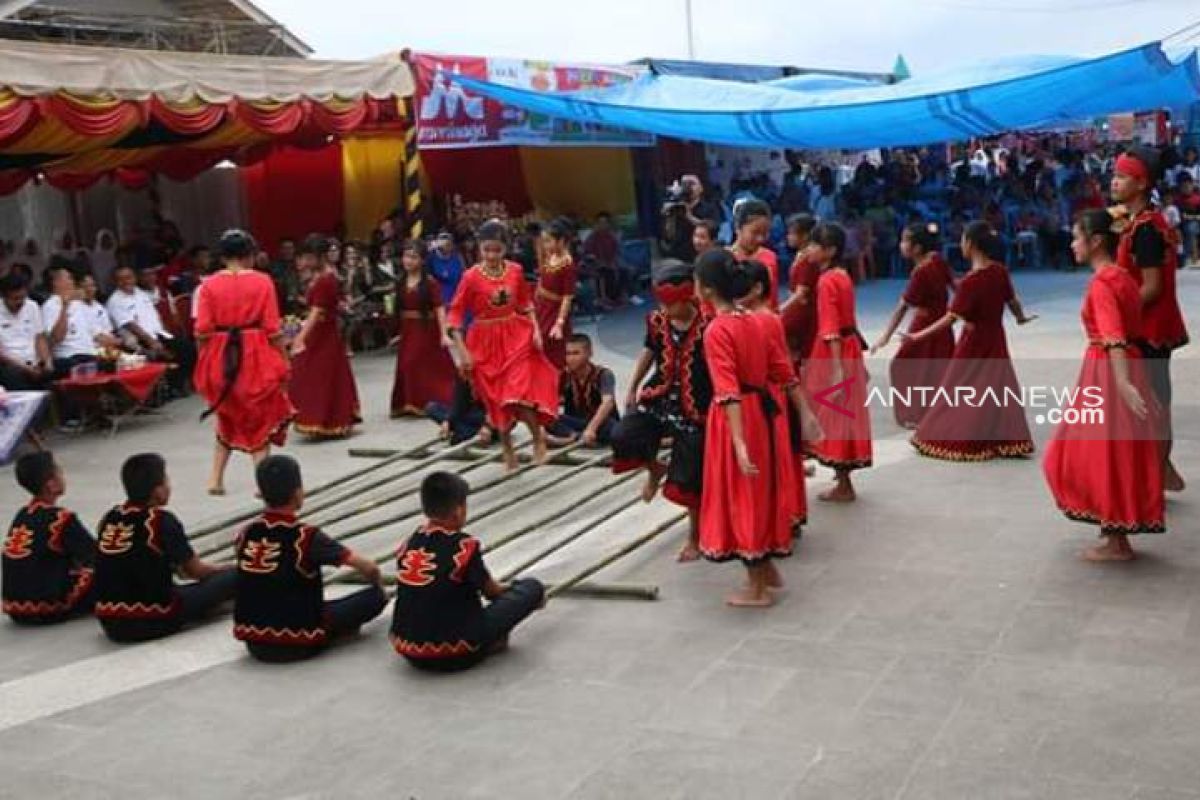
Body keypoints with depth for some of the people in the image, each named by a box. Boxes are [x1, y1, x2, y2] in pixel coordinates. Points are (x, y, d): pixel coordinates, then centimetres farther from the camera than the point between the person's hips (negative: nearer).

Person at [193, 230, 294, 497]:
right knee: (260, 419, 12)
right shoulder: (263, 282, -5)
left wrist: (205, 365, 7)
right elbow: (273, 330, -8)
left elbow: (202, 332, -5)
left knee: (227, 418, 22)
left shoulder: (209, 285, -1)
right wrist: (282, 363, 1)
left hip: (220, 358, 2)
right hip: (256, 356, -2)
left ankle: (215, 479, 17)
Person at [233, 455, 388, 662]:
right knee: (376, 597, 2)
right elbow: (368, 568, -11)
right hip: (298, 646, -5)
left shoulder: (245, 535, -3)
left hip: (254, 644, 5)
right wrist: (379, 585, 11)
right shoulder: (307, 537, -18)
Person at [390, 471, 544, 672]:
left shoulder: (407, 545, 2)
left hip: (409, 654, 5)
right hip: (455, 657, -5)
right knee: (532, 587, 3)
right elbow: (491, 591, 3)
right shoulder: (464, 546, -14)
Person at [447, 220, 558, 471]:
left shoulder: (515, 270, -4)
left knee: (519, 395, -12)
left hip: (516, 337, 1)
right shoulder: (472, 277, -13)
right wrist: (462, 351, -13)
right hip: (486, 342, -1)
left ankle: (538, 436, 14)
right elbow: (456, 314, -9)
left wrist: (536, 330, -1)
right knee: (497, 400, 9)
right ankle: (507, 450, 27)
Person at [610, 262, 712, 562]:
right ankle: (655, 469, 20)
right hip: (659, 398, 5)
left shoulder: (707, 327, -20)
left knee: (690, 478, 3)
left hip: (694, 408, -5)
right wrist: (632, 388, 18)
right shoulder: (656, 321, -4)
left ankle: (694, 537, 25)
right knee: (623, 437, -14)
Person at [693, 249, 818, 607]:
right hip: (767, 410, 7)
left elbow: (729, 392, -26)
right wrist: (805, 413, 13)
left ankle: (757, 589, 16)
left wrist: (739, 444, -30)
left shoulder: (716, 331, -20)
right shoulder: (766, 321, 2)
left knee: (743, 495, 5)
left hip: (738, 418, -7)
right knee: (764, 489, 21)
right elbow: (785, 373, 5)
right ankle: (768, 569, 35)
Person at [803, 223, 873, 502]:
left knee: (836, 414, 0)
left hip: (835, 351, -9)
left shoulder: (826, 281, -18)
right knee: (843, 413, 16)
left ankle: (843, 487, 8)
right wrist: (857, 361, 22)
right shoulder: (842, 275, 9)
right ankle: (843, 476, 27)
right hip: (849, 346, 9)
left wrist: (838, 369, -26)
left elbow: (831, 327, -23)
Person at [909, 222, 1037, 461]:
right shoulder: (1000, 271, -3)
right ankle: (1009, 441, 13)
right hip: (996, 338, 6)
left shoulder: (970, 281, -21)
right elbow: (1013, 301, 11)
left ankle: (954, 441, 15)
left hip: (973, 341, -6)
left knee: (960, 391, 6)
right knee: (999, 389, 12)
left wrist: (918, 336, -20)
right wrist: (1021, 317, 33)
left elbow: (951, 318, -23)